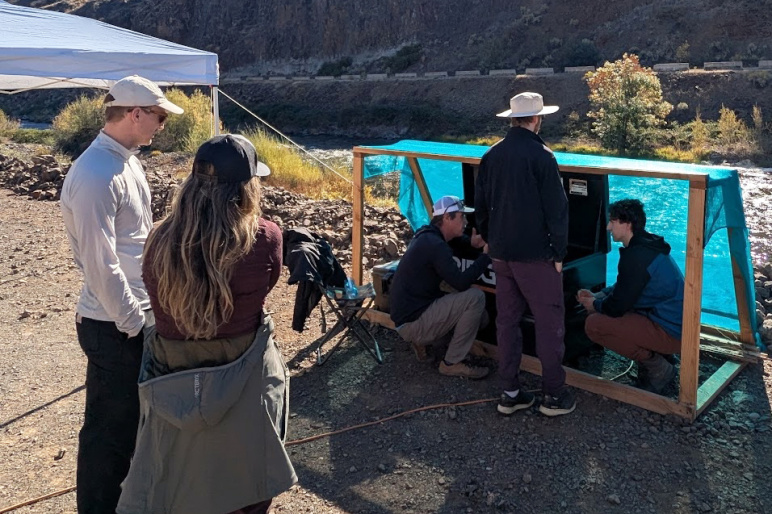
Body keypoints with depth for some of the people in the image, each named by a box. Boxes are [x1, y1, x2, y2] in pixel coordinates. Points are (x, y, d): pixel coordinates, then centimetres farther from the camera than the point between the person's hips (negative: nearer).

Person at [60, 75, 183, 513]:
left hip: (138, 314, 9)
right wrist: (133, 323, -14)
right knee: (110, 426, 7)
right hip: (114, 327, -9)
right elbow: (100, 264, -23)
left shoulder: (127, 161, 9)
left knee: (135, 414, 23)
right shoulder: (96, 175, -22)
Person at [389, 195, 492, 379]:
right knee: (475, 297, -20)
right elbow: (461, 283, -23)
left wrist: (471, 244, 4)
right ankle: (452, 363, -9)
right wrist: (485, 255, -15)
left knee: (480, 317, 10)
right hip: (412, 322, -10)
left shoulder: (428, 238, 11)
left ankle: (422, 341, 12)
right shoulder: (434, 245, -20)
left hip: (410, 313, 10)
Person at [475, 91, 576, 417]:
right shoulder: (541, 156, -13)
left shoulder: (491, 155, 6)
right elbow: (556, 209, -12)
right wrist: (559, 252, -3)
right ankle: (554, 395, 11)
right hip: (536, 255, -6)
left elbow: (480, 205, 13)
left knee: (506, 320, 11)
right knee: (549, 322, 4)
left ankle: (510, 393, 19)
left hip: (502, 254, 6)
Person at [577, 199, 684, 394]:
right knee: (601, 310, 14)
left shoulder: (636, 256, -22)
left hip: (671, 333, -10)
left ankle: (658, 368, -5)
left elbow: (618, 306, -18)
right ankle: (654, 355, 11)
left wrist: (595, 305, 1)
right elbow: (623, 289, 21)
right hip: (675, 324, 10)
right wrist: (597, 296, 9)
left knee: (593, 324, -18)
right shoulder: (646, 246, 9)